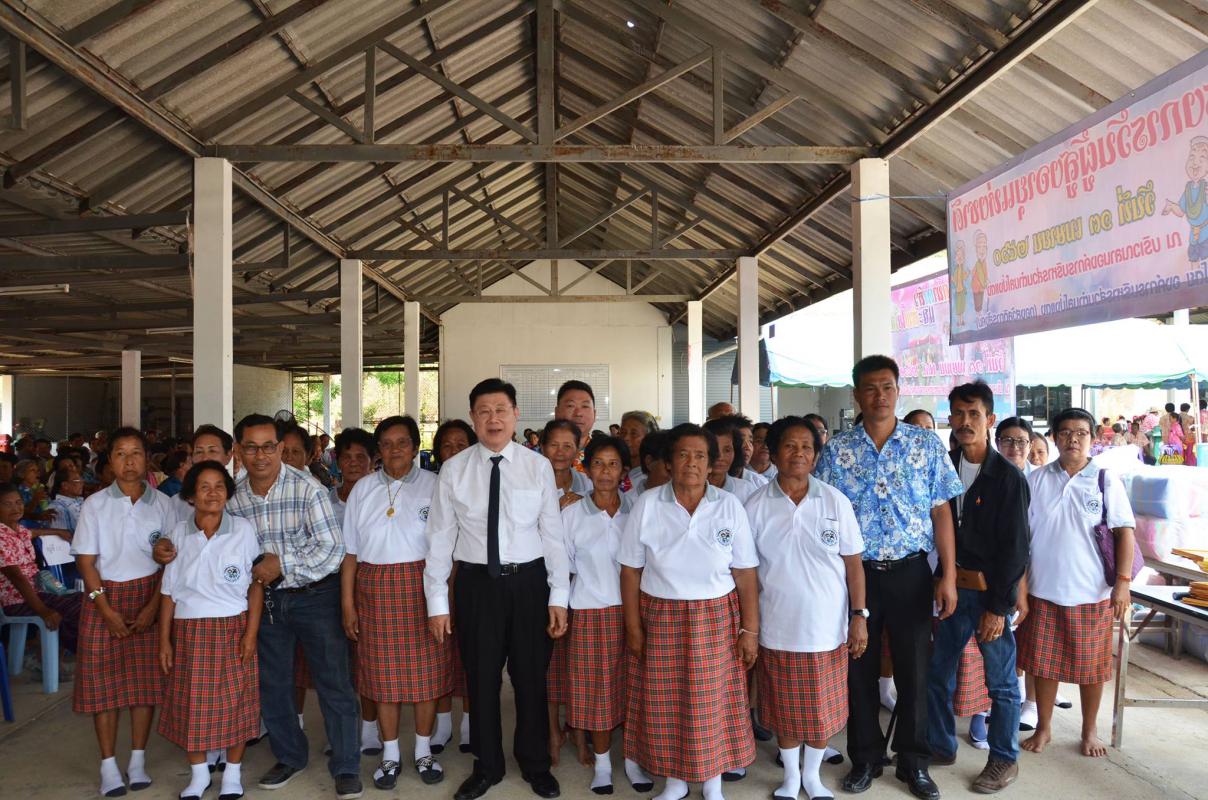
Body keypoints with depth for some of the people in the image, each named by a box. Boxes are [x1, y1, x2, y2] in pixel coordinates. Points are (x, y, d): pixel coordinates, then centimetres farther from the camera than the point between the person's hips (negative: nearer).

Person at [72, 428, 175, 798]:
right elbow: (85, 561, -2)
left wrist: (153, 606, -9)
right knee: (103, 680, 0)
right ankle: (108, 766, 11)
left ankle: (138, 760, 16)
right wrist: (107, 610, -10)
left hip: (149, 597, 1)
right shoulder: (95, 504, -1)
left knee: (146, 678, 3)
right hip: (105, 597, 0)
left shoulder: (161, 504, 0)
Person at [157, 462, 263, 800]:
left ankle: (233, 773, 21)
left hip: (232, 629, -2)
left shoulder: (244, 529, -5)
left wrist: (251, 632, -9)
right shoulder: (179, 533, 1)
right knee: (191, 703, 8)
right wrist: (165, 639, 3)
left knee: (234, 702, 4)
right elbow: (169, 590, 5)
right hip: (188, 631, 2)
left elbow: (256, 584, -3)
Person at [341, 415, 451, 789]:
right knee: (383, 673, 8)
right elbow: (350, 551, 7)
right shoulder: (363, 489, 8)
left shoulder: (433, 486, 1)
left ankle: (424, 751, 23)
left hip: (422, 587, -1)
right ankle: (390, 754, 24)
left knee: (425, 670, 5)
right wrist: (347, 603, 2)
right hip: (375, 590, 2)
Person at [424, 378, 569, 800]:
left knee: (532, 676, 14)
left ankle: (535, 764, 36)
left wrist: (558, 596, -3)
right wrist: (437, 602, -1)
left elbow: (553, 534, -2)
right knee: (481, 678, 13)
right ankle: (487, 766, 35)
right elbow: (440, 538, -1)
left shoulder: (538, 466, -3)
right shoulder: (453, 470, -3)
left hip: (529, 581, 0)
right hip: (476, 583, 0)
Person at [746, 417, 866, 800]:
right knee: (785, 710, 13)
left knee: (823, 710, 13)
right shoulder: (756, 506, -5)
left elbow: (853, 563, 0)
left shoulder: (836, 501, -4)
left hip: (827, 627, 0)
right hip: (777, 629, 0)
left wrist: (859, 616, -3)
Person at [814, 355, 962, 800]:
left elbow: (941, 512, 1)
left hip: (910, 573, 0)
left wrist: (949, 576, -4)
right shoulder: (837, 450, -1)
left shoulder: (926, 444, 0)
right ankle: (865, 758, 29)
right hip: (855, 572, 0)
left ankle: (913, 761, 27)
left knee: (914, 669, 8)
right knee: (858, 668, 11)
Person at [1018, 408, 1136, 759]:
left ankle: (1089, 731, 29)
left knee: (1091, 665, 10)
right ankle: (1043, 728, 26)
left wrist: (1123, 581, -12)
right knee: (1043, 662, 10)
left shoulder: (1106, 481, -2)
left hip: (1092, 593, -1)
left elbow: (1124, 532, -4)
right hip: (1043, 590, 1)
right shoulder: (1037, 479, 2)